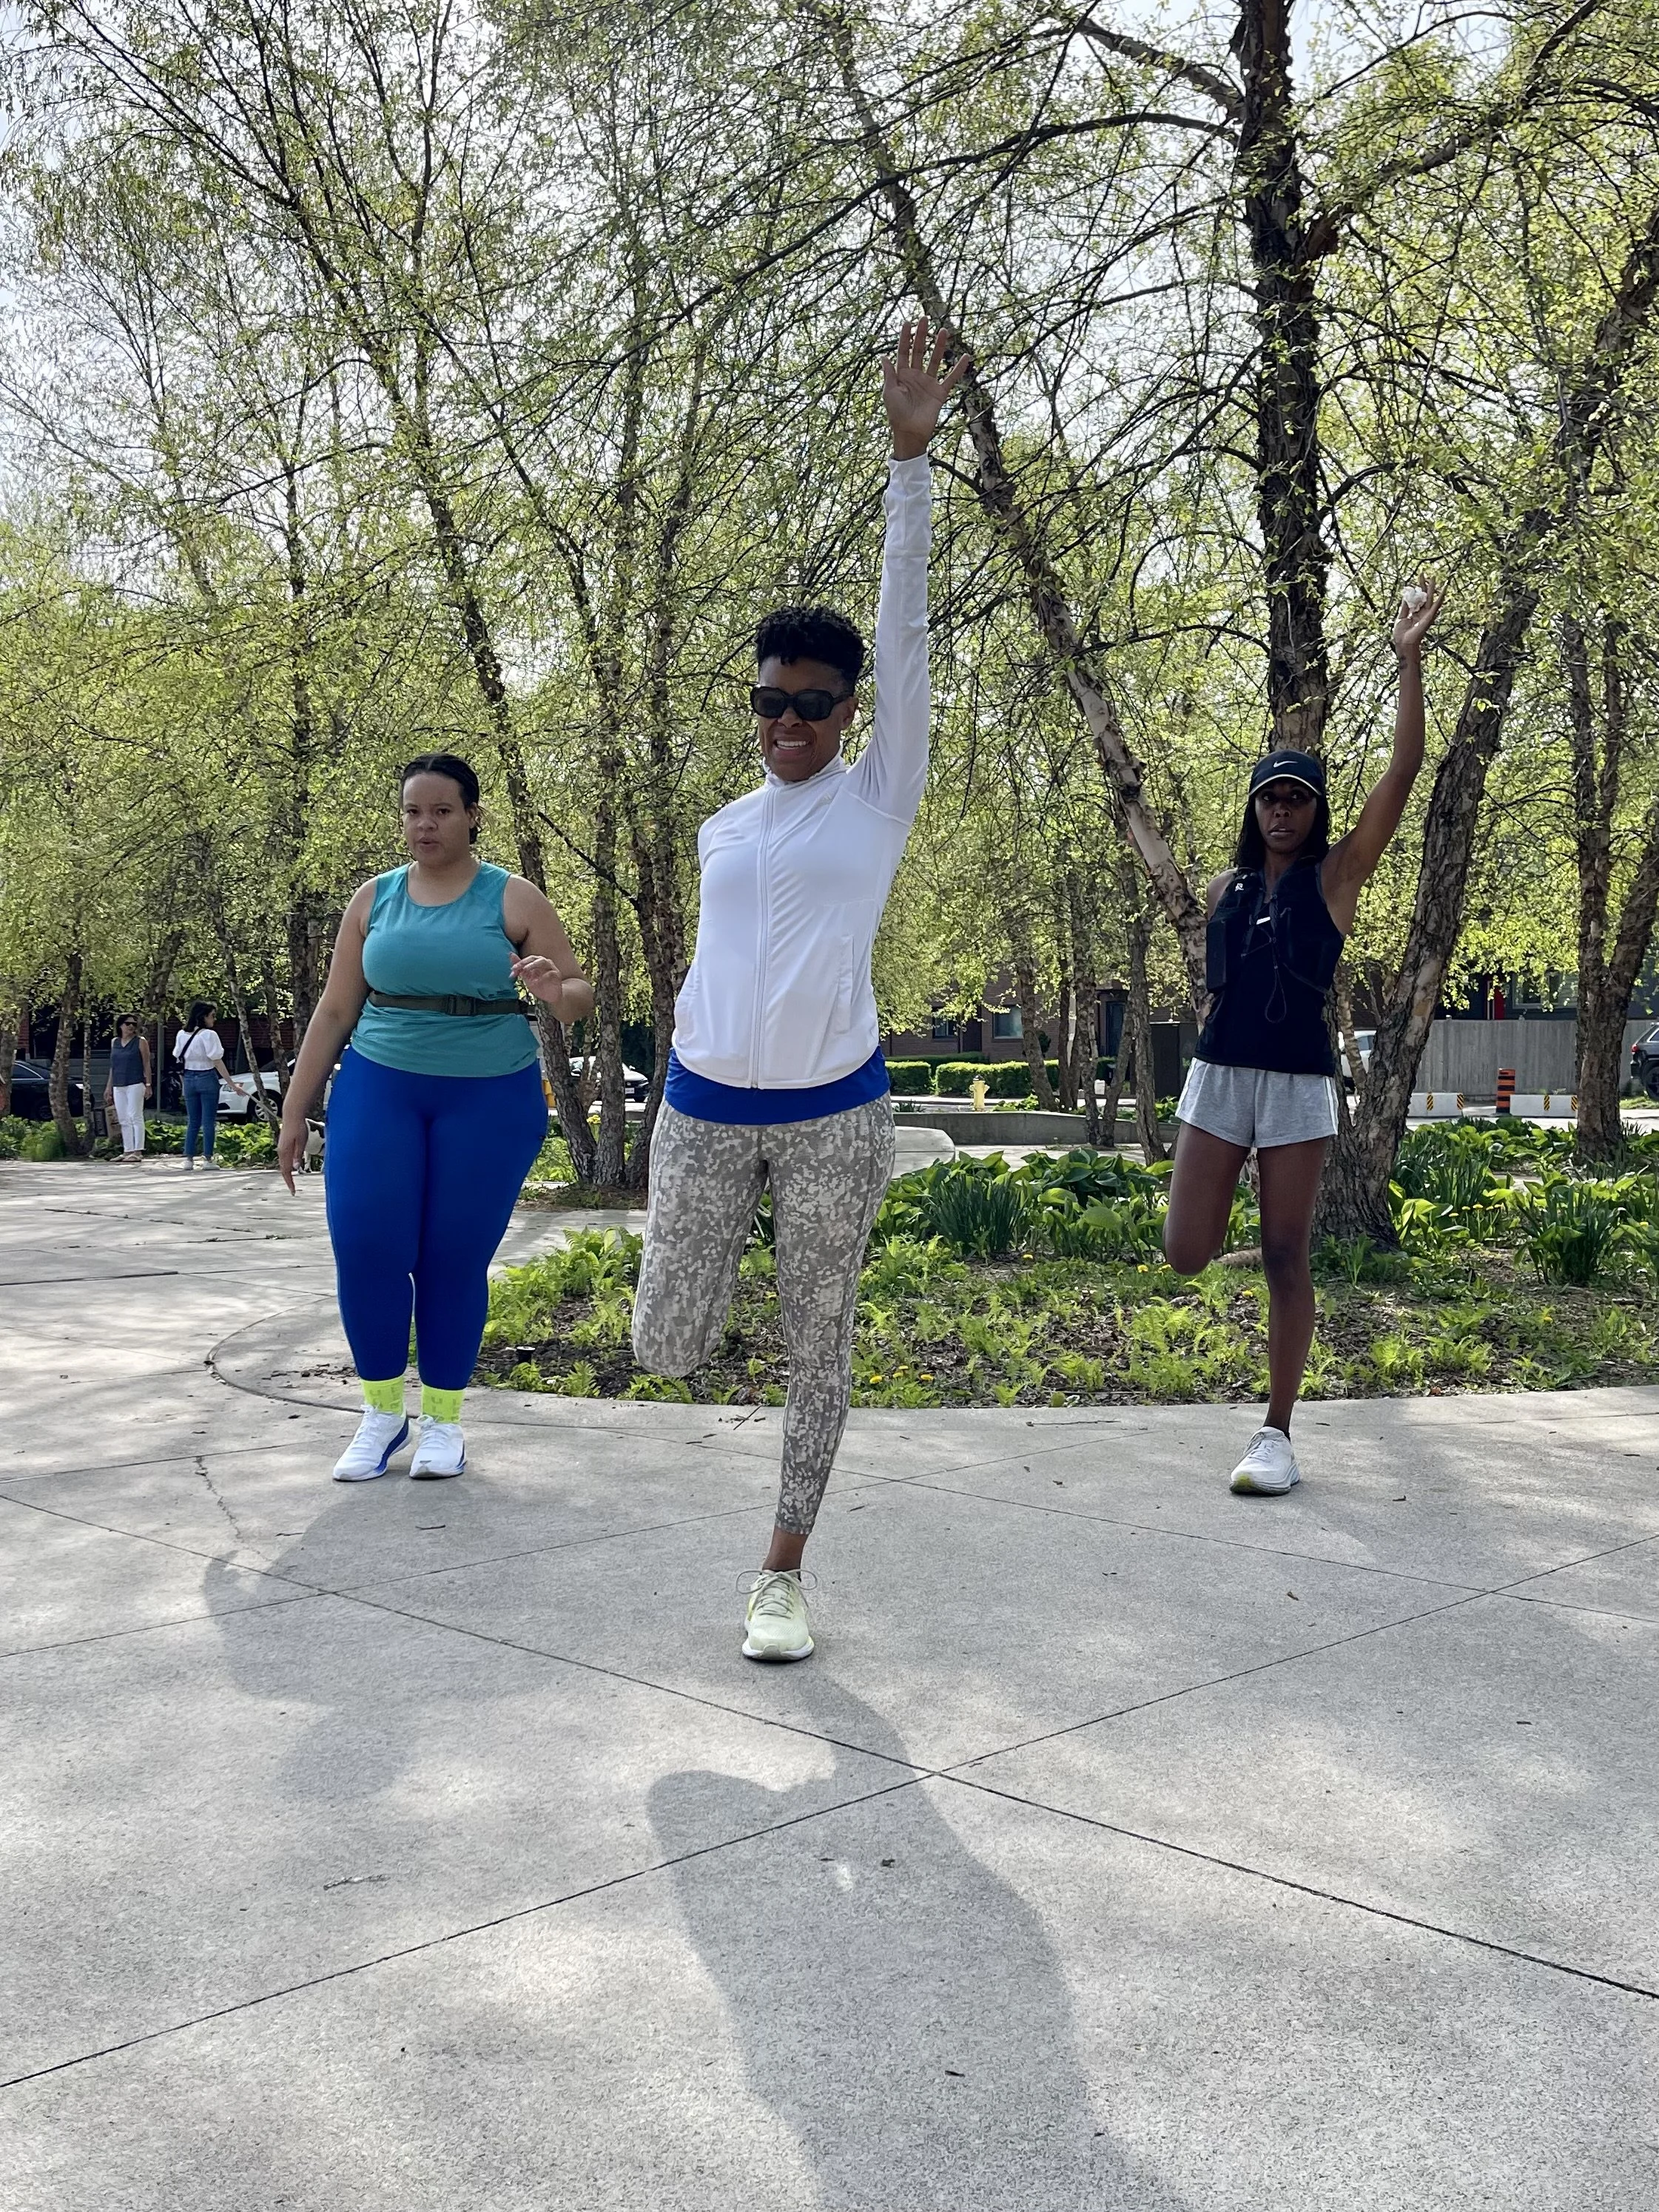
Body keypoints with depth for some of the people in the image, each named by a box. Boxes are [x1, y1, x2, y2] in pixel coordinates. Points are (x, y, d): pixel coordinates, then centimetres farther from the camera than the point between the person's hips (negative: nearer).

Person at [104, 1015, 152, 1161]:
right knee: (123, 1120, 6)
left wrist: (148, 1084, -10)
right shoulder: (115, 1042, 15)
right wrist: (109, 1087, 17)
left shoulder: (140, 1042, 1)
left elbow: (146, 1065, -2)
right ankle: (127, 1151, 10)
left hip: (135, 1085, -6)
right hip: (118, 1086, 6)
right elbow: (113, 1066, 19)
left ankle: (138, 1151, -8)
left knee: (135, 1117, -8)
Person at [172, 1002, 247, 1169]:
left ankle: (188, 1159, 7)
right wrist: (233, 1085, -11)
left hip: (189, 1079, 5)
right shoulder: (209, 1035, -13)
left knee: (193, 1122, 12)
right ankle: (207, 1159, 1)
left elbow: (178, 1058, 10)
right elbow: (218, 1062, -14)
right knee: (208, 1121, 1)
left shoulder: (182, 1035, 5)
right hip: (207, 1078, -5)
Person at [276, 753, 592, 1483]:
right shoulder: (374, 899, 7)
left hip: (488, 1100, -2)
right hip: (379, 1091, 2)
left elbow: (578, 997, 2)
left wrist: (555, 993, -22)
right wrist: (295, 1112, 9)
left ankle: (443, 1419, 18)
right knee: (364, 1249, -6)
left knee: (455, 1260, 1)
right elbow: (334, 1011, 11)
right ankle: (382, 1410, 13)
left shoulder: (513, 900, 0)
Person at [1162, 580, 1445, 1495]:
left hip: (1298, 1083, -3)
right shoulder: (1225, 887, 10)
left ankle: (1277, 1436, 6)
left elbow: (1403, 773, -9)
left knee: (1285, 1259, -2)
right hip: (1217, 1076, 3)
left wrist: (1409, 659, -14)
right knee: (1186, 1255, -5)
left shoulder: (1336, 874, 0)